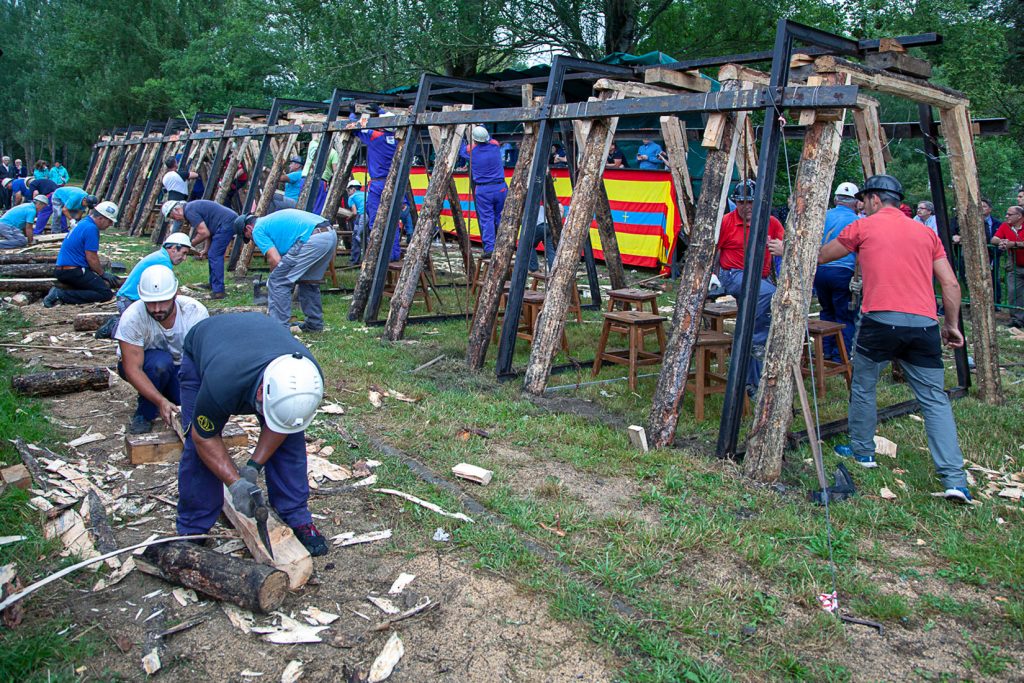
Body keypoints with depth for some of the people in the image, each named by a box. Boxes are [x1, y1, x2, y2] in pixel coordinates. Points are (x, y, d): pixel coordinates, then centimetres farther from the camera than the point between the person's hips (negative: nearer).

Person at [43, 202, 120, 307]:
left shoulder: (84, 222, 17)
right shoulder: (91, 228, -14)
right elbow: (91, 258, -14)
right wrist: (103, 274, 0)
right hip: (73, 272, -10)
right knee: (106, 293, -15)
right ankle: (61, 295, -21)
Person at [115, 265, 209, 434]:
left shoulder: (196, 311, -25)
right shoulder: (132, 317, -30)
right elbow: (133, 369, -31)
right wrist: (161, 401, -44)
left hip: (180, 367, 3)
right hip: (143, 369, -2)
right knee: (160, 361, -37)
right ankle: (144, 414, -12)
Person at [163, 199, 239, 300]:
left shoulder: (189, 211, -12)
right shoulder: (192, 207, 21)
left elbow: (204, 233, -15)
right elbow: (209, 230, 22)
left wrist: (191, 244, 0)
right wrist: (206, 250, 16)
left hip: (227, 223, -11)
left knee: (214, 256, -9)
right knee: (213, 255, 17)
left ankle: (218, 291, -8)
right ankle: (213, 285, 25)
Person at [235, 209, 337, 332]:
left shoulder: (258, 230, 8)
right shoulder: (273, 219, 35)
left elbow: (275, 259, 0)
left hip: (313, 240, -9)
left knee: (277, 283, 2)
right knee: (309, 281, 27)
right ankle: (315, 324, 34)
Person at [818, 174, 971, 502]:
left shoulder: (863, 227, 9)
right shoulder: (927, 233, 19)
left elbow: (819, 257, 20)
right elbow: (951, 284, 14)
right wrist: (952, 325, 24)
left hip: (880, 320, -3)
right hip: (924, 324, 3)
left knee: (863, 388, 18)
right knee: (935, 400, 6)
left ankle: (862, 451, 30)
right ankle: (954, 479, 0)